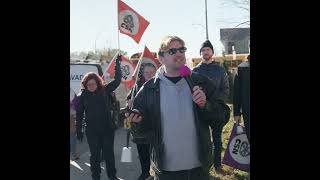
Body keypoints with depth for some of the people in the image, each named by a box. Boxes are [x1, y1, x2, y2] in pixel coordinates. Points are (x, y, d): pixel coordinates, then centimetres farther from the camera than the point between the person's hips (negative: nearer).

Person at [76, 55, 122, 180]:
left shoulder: (104, 90, -3)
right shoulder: (82, 95, -3)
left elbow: (117, 80, -5)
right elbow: (79, 114, 1)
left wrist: (117, 64, -10)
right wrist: (78, 130, 1)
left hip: (107, 128, 1)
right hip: (92, 131, 0)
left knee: (109, 153, 10)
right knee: (95, 154, 11)